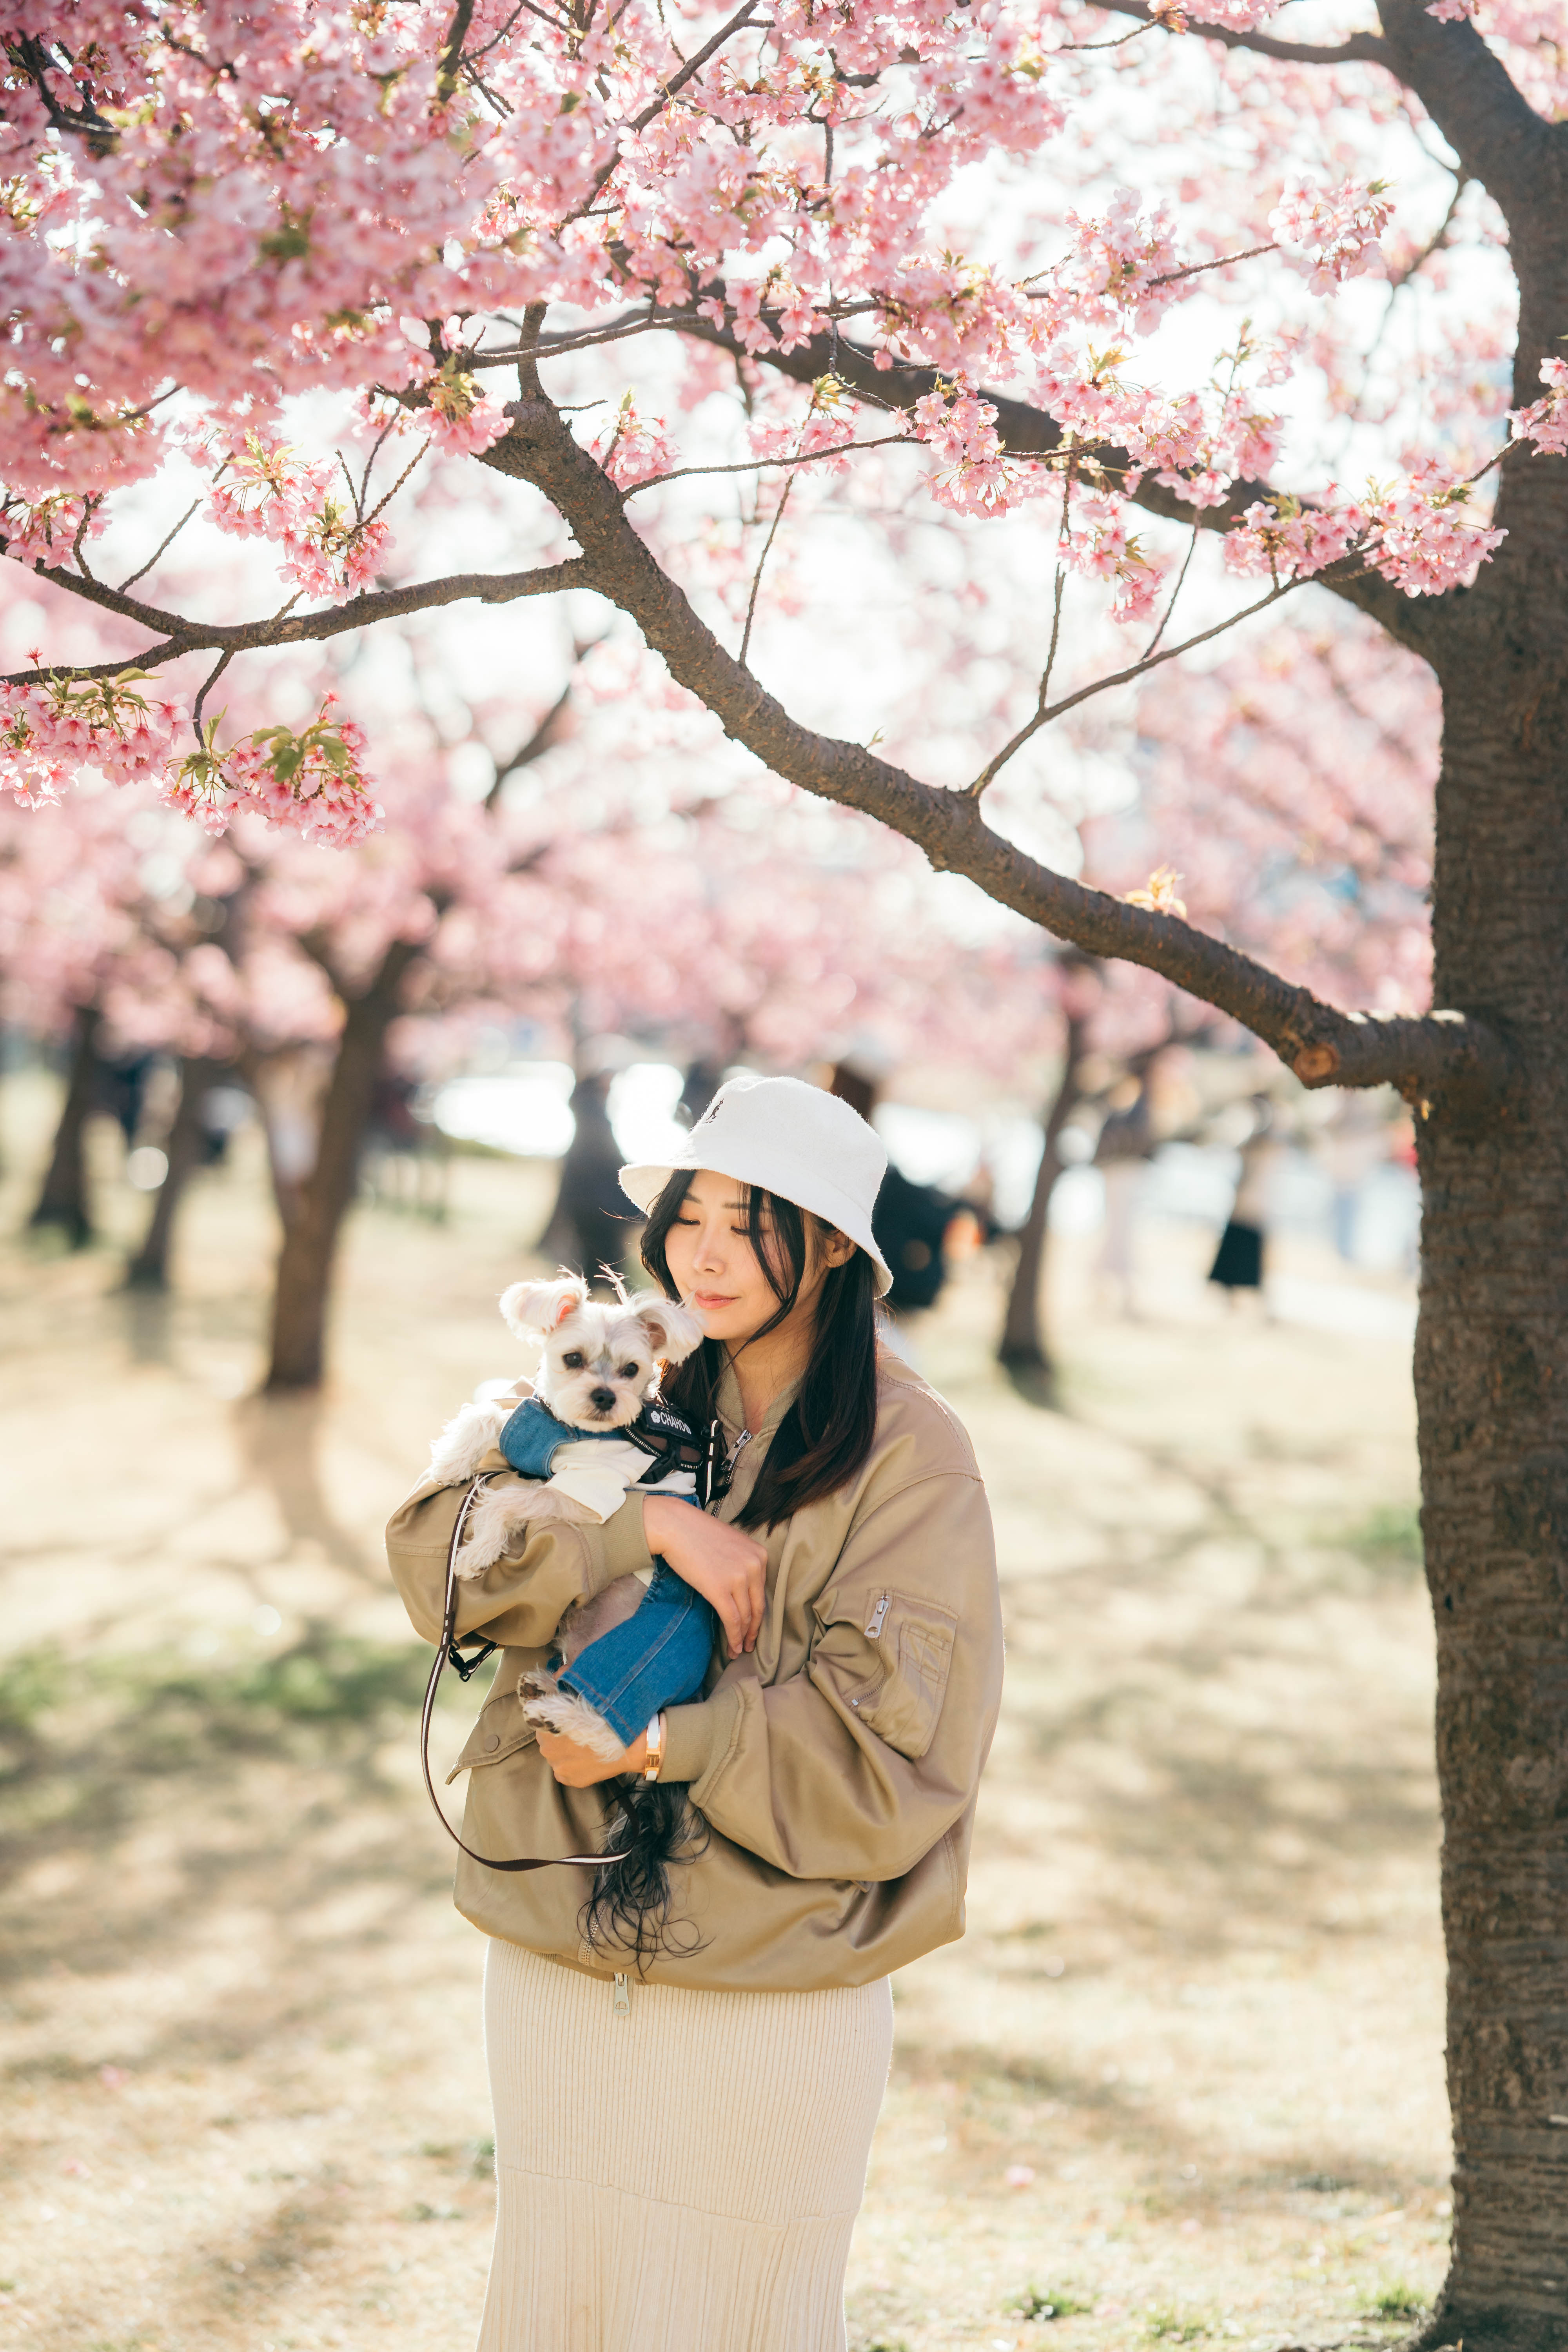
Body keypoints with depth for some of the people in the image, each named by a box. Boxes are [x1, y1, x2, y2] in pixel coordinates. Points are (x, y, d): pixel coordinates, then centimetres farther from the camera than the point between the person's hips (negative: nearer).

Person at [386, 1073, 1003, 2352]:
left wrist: (664, 1740, -15)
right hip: (555, 1963, 4)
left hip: (774, 2002, -4)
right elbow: (435, 1553, -8)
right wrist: (648, 1523, -19)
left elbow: (895, 1760, -13)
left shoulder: (909, 1457, -8)